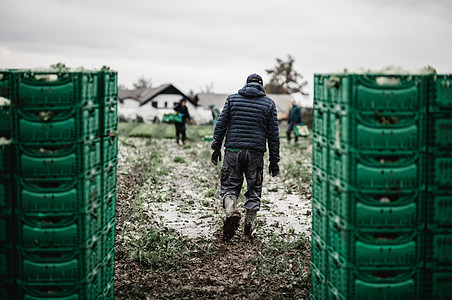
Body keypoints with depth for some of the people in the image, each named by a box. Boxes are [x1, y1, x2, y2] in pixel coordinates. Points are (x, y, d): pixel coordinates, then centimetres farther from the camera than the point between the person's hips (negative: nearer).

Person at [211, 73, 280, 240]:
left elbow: (221, 124, 4)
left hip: (233, 151, 0)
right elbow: (273, 134, 6)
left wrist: (216, 147, 10)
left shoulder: (232, 99, 8)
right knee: (254, 189, 11)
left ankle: (231, 212, -19)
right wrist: (274, 160, 10)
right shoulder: (269, 103, 7)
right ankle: (249, 227, 12)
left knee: (229, 186, 8)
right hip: (256, 153, 0)